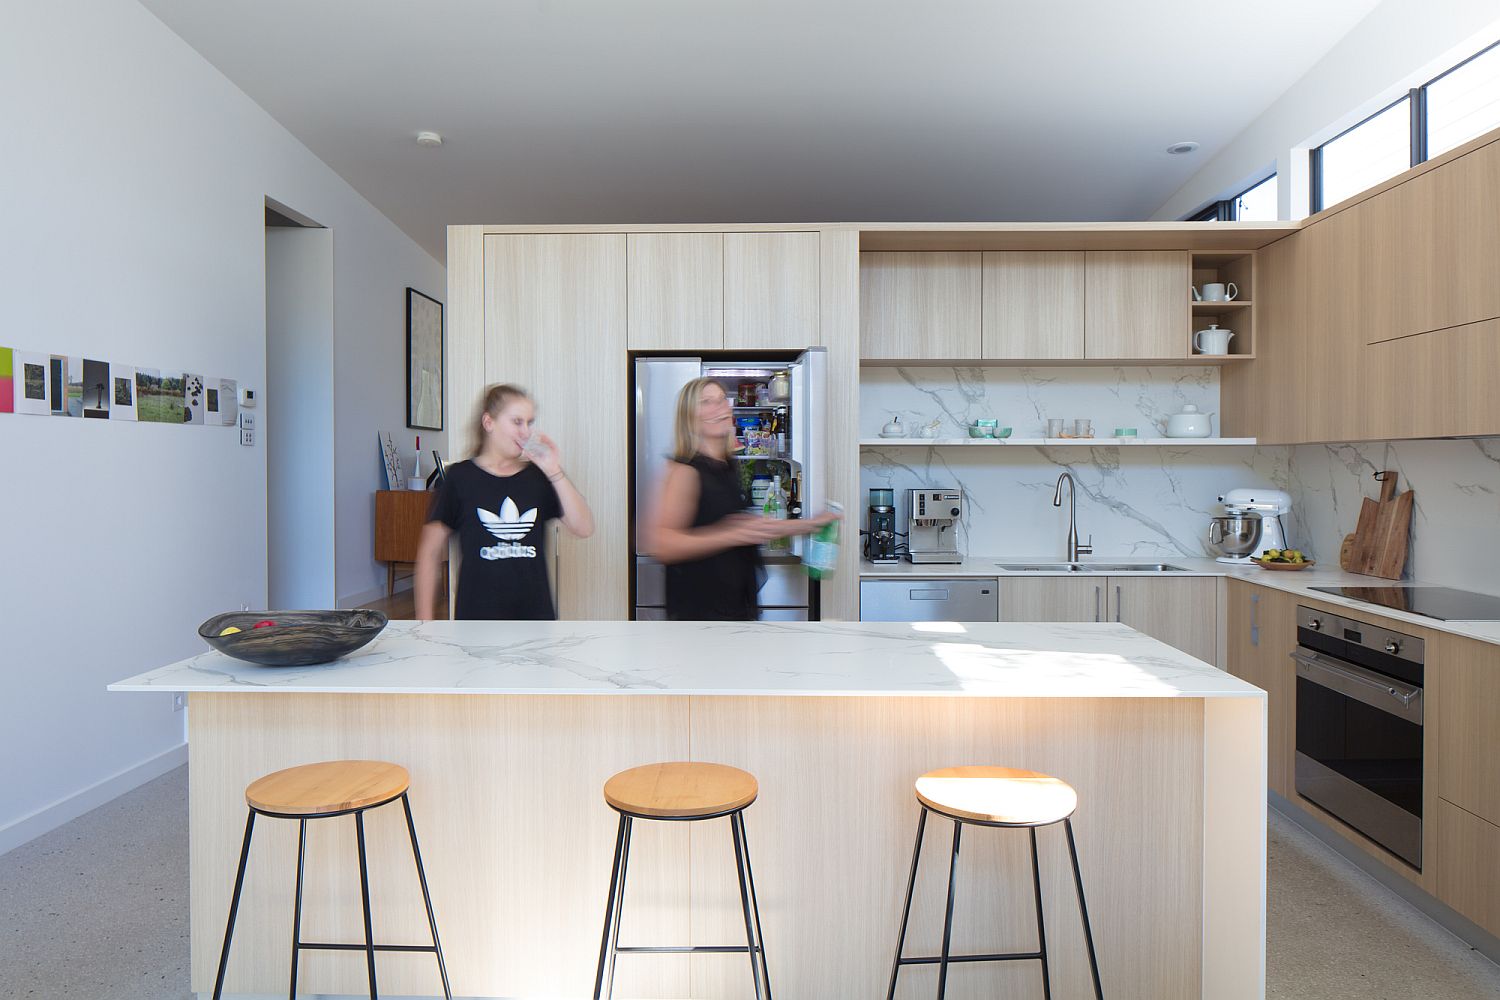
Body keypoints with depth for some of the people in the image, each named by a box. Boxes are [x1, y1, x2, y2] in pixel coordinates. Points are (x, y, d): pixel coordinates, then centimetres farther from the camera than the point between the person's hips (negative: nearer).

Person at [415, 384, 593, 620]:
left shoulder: (538, 477, 7)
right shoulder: (460, 478, 0)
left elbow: (583, 529, -5)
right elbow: (430, 554, 3)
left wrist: (555, 472, -12)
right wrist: (425, 622, -1)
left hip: (536, 613, 2)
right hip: (476, 616, -2)